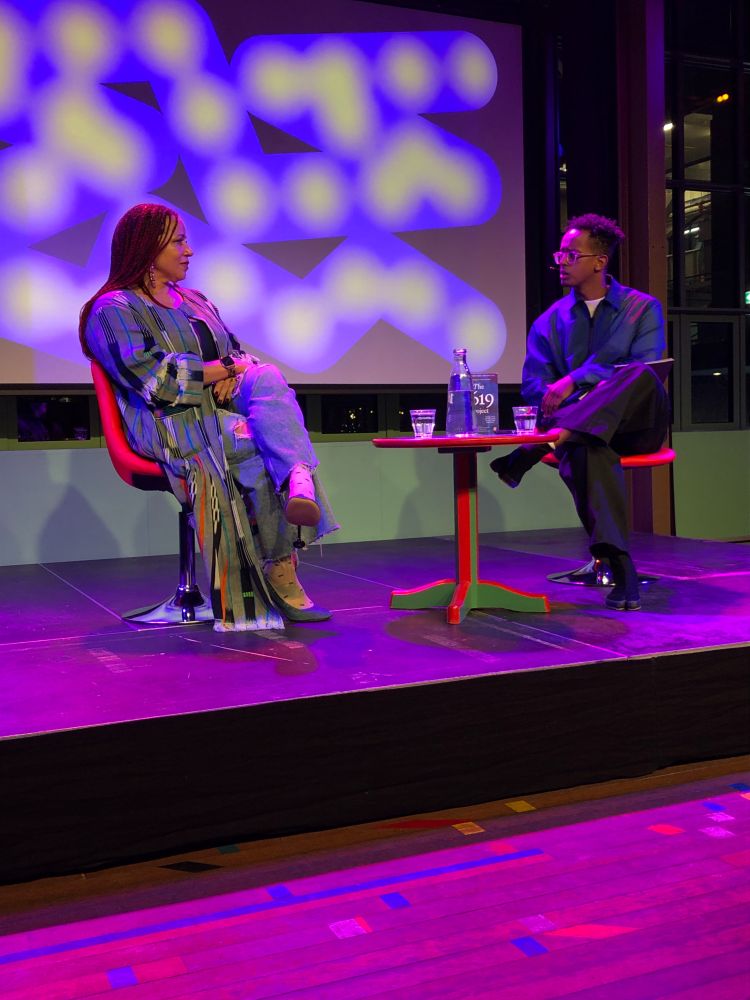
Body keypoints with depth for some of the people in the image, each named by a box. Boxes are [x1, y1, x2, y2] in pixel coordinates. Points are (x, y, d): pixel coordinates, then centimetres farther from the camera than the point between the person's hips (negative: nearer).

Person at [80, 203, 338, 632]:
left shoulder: (195, 301, 27)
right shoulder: (114, 310, 2)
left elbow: (239, 354, 20)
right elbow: (153, 378, -13)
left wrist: (235, 375, -6)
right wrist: (226, 367, -8)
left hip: (224, 411, 6)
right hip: (173, 424, -6)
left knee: (267, 377, -28)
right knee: (264, 447, -31)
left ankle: (300, 483, -53)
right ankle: (281, 573, -31)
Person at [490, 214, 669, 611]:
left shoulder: (643, 308, 8)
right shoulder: (550, 321, 15)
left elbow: (645, 372, -6)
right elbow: (533, 384, 6)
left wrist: (575, 381, -18)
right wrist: (586, 399, -16)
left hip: (636, 425, 0)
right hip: (583, 426, 1)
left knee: (639, 375, -36)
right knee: (584, 447, -39)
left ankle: (534, 450, -48)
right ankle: (618, 567, -48)